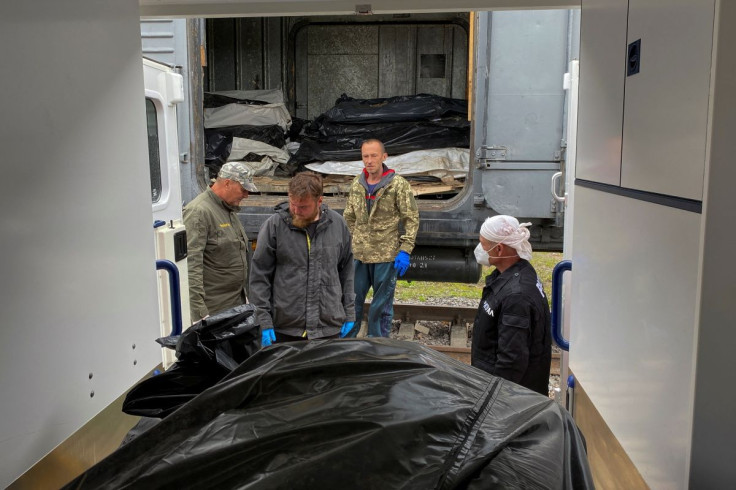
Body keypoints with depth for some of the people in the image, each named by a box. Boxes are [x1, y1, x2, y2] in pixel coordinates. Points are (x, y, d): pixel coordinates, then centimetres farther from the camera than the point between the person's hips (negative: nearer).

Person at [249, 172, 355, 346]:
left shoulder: (337, 224, 3)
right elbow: (259, 277, -3)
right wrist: (264, 321, -7)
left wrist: (349, 312, 10)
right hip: (285, 329, -2)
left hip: (329, 328, 2)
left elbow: (346, 269, 12)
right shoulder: (274, 225, -6)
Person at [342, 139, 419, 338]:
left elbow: (411, 219, -7)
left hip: (386, 256, -4)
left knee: (382, 307, 8)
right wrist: (350, 244, 11)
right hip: (358, 255, 4)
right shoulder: (357, 184, 6)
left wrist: (405, 251, -13)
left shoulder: (398, 185, -8)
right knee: (352, 302, 12)